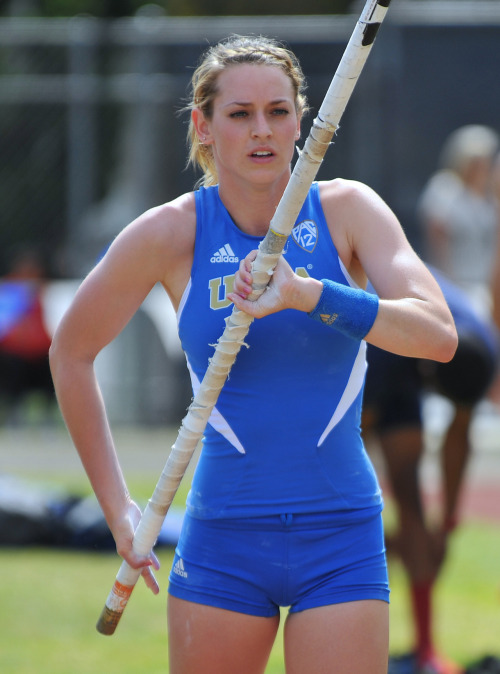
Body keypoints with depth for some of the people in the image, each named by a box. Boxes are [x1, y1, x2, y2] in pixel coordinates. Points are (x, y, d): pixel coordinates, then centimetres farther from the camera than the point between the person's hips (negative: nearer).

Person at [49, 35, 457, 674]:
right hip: (222, 542, 1)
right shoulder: (172, 233, -3)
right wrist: (117, 508, 7)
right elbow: (70, 353, 10)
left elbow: (438, 334, -17)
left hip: (341, 540, -1)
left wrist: (307, 295, -30)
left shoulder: (347, 210, -3)